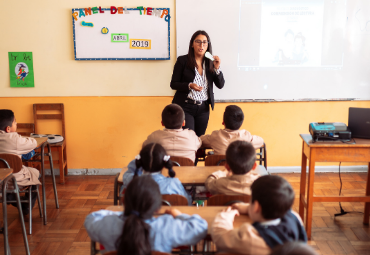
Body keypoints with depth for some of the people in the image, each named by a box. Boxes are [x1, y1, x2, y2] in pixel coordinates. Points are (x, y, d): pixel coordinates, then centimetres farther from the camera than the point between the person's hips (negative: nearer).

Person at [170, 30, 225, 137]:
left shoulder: (210, 63, 4)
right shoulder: (182, 60, -5)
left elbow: (220, 85, 3)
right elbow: (173, 84, -4)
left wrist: (217, 68, -12)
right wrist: (189, 86, -20)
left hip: (203, 108, 4)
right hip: (185, 106, -3)